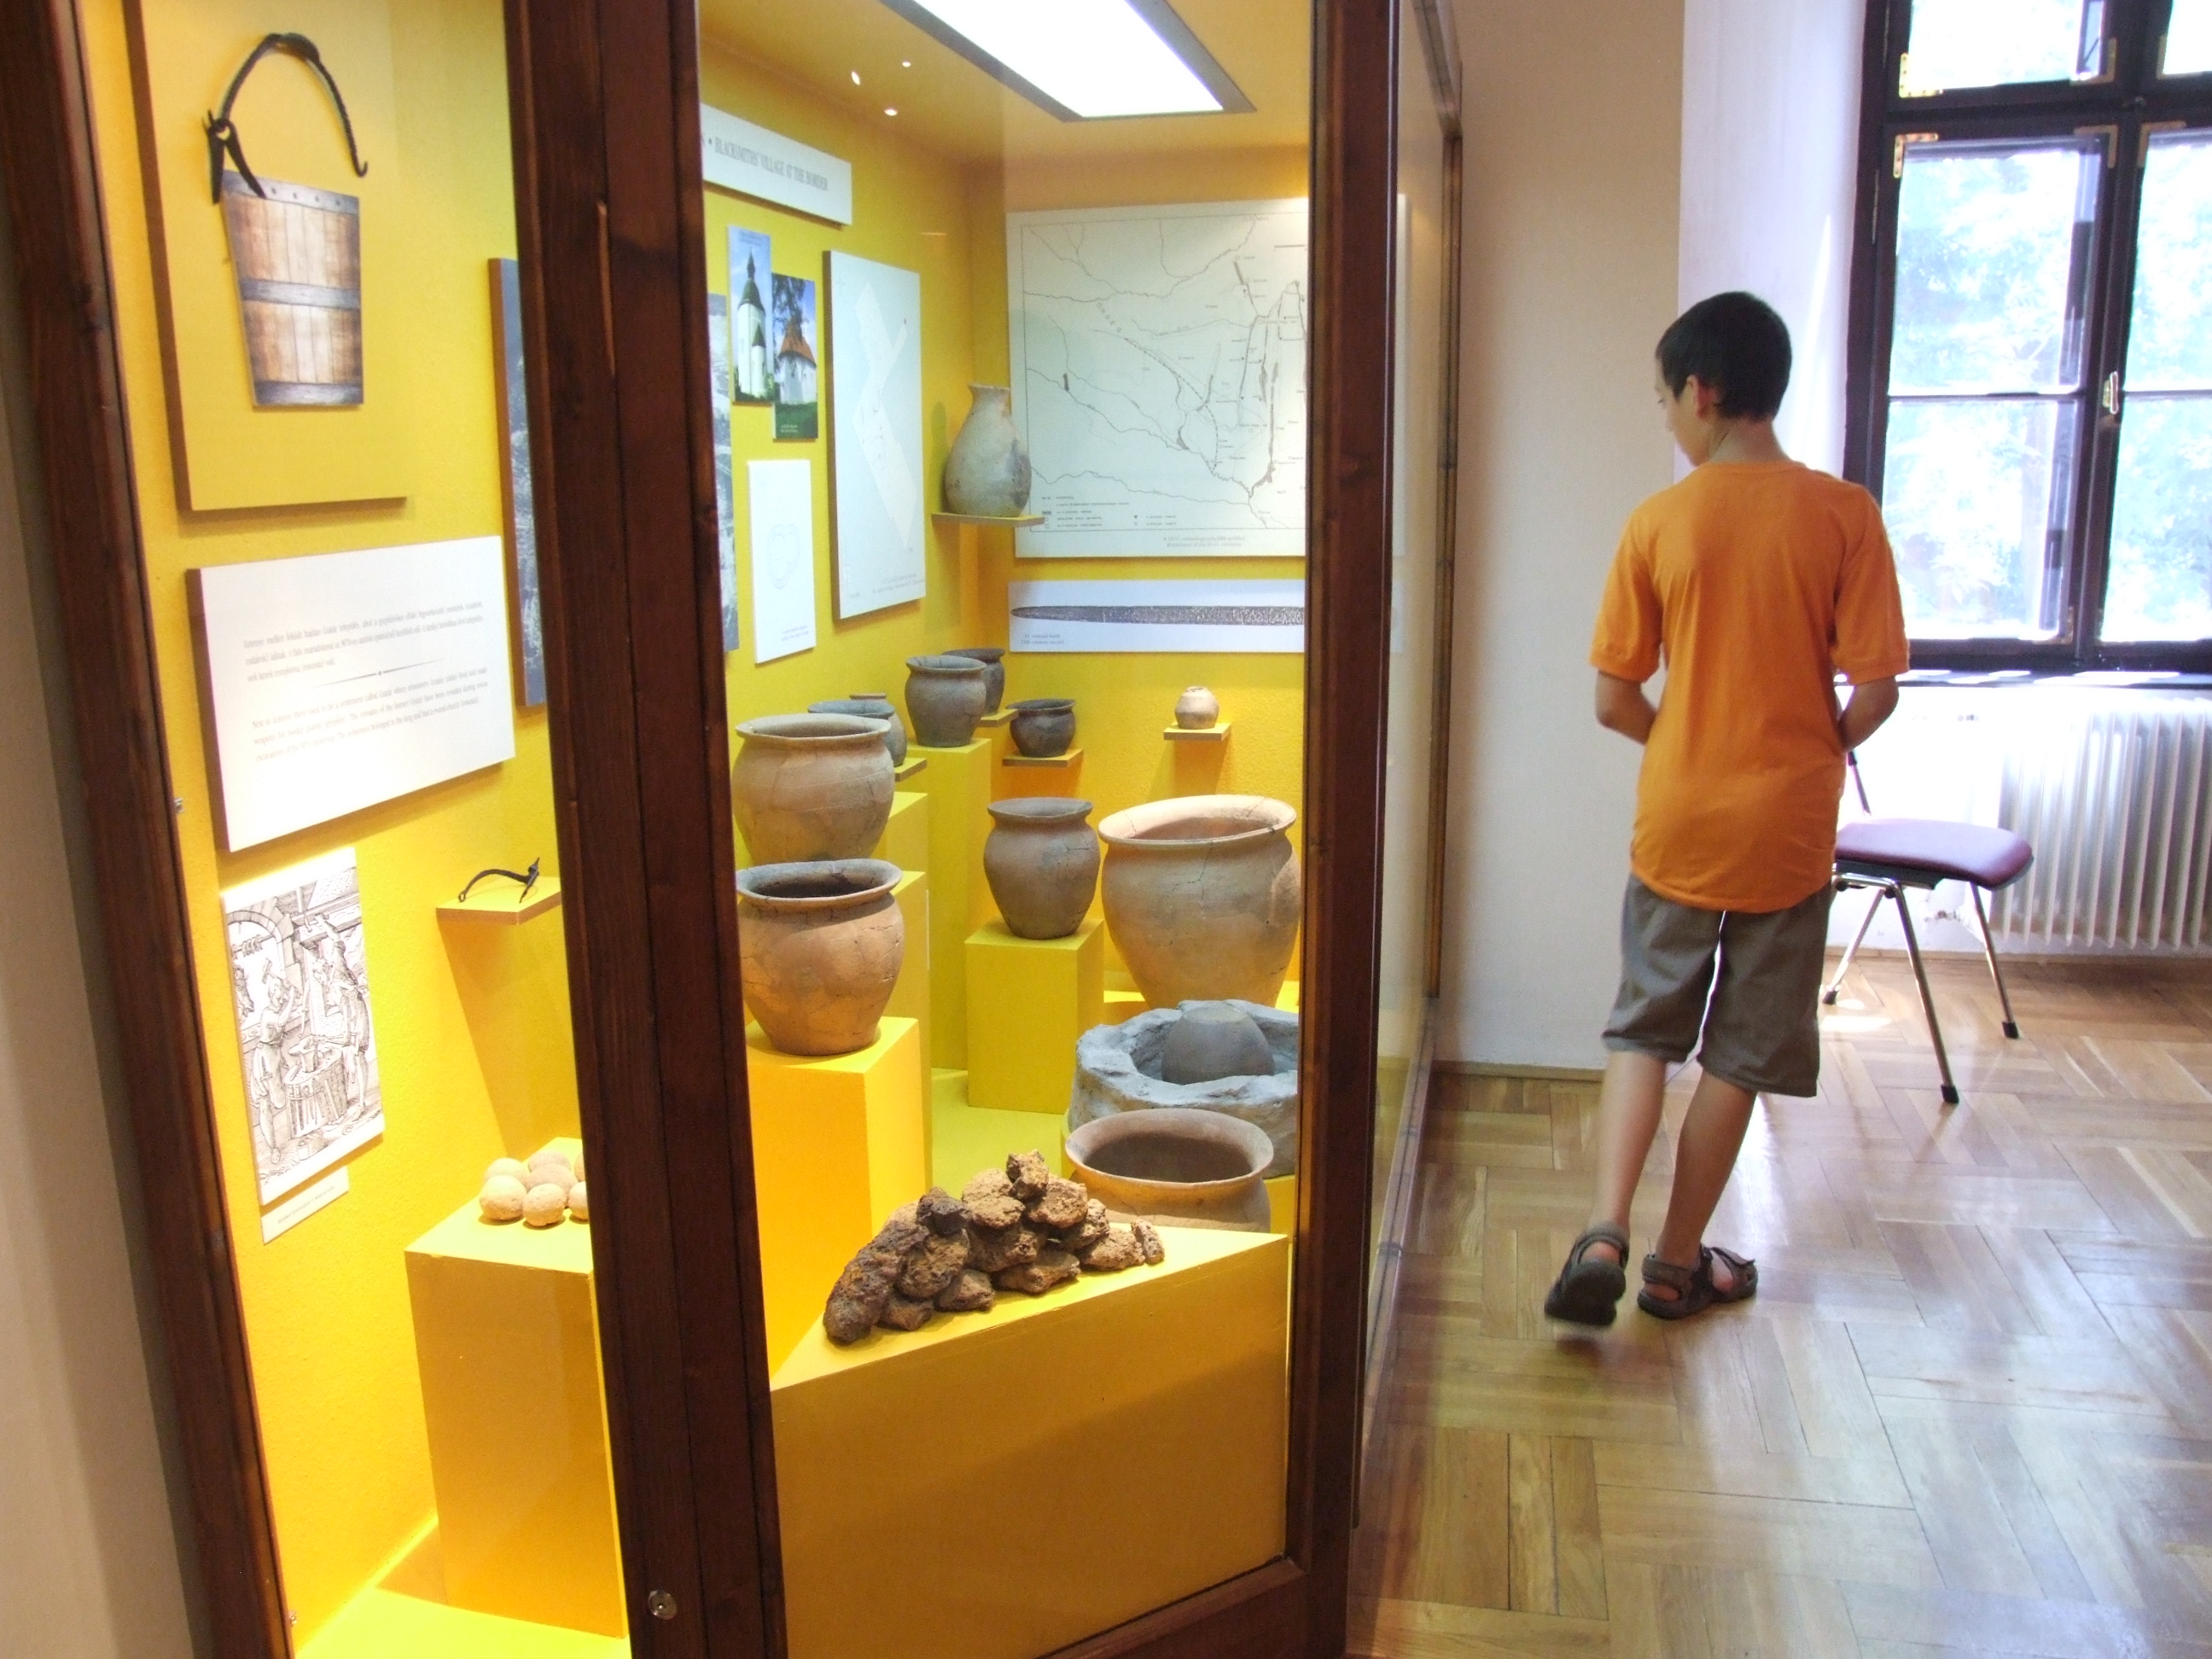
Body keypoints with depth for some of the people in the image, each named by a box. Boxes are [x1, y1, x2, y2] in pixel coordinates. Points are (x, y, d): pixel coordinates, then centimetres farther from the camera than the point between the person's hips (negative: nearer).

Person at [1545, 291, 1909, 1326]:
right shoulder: (1845, 516, -8)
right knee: (1739, 1055, 12)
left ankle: (1605, 1234, 1)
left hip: (1676, 823, 1)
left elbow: (1615, 700, -4)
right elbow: (1874, 691, -9)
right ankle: (1678, 1263, 22)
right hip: (1787, 826, 0)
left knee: (1644, 1029, 15)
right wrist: (1814, 754, 11)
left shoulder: (1658, 523, -6)